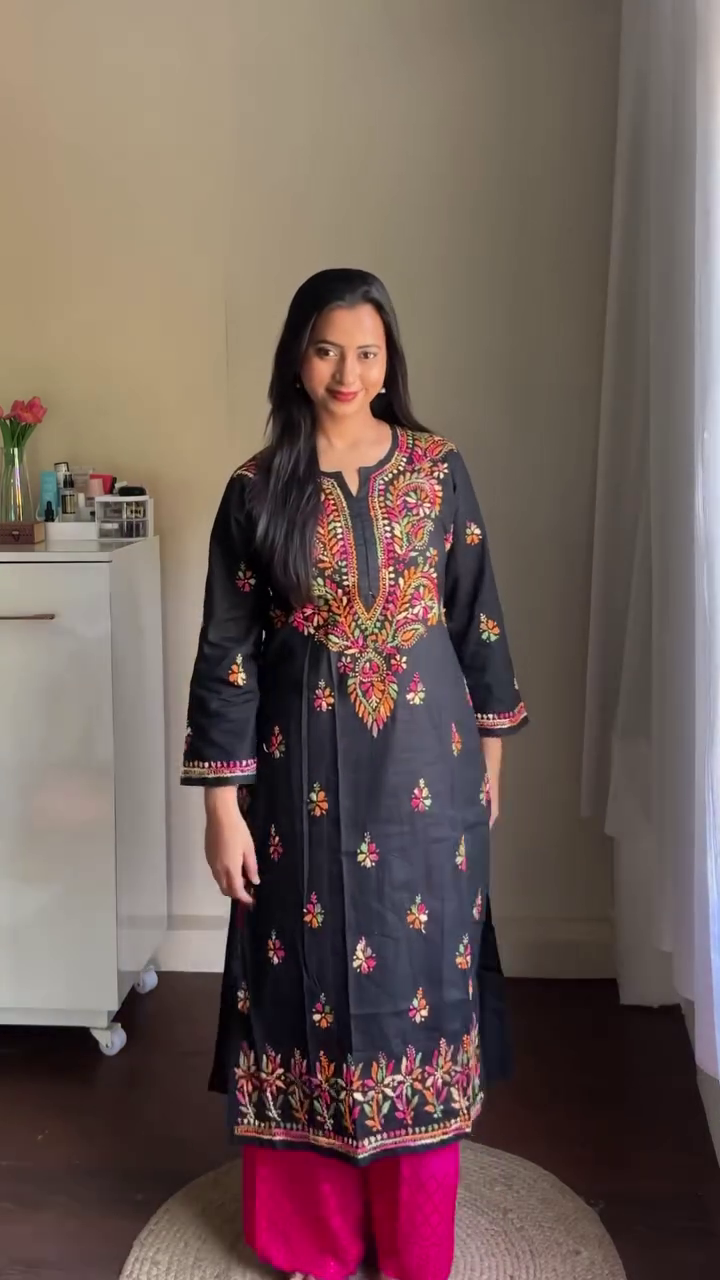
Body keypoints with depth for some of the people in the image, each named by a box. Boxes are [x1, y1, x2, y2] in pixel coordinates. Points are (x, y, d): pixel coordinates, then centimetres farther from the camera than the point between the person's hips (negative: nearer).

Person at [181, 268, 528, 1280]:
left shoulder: (438, 471, 1)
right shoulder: (259, 489, -3)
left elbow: (478, 618, 7)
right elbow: (226, 651, -4)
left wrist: (490, 749, 9)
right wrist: (223, 801, -7)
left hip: (426, 766, 1)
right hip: (306, 770, -1)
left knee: (420, 971, 8)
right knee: (312, 977, 8)